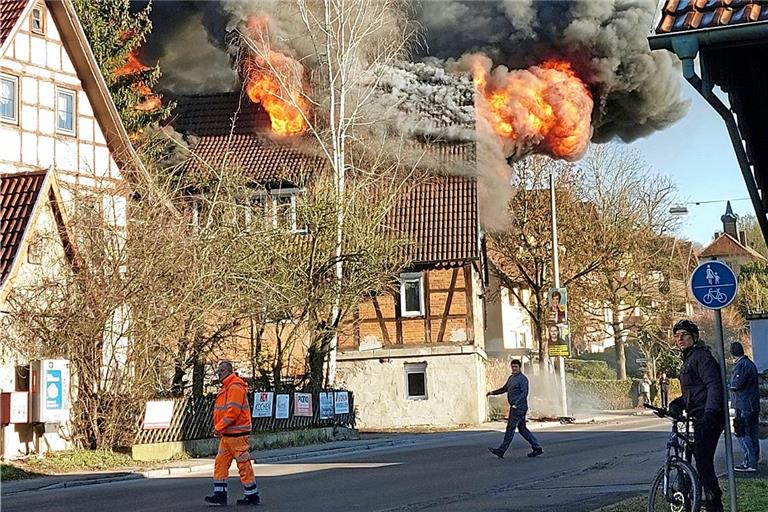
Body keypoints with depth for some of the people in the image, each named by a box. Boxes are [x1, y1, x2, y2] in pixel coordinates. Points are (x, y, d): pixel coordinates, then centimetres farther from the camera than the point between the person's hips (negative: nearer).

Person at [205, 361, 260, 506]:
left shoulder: (235, 387, -15)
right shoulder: (226, 387, 17)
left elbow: (233, 412, -22)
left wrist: (218, 427, -16)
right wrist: (219, 429, 12)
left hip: (237, 434, -10)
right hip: (227, 434, 10)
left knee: (243, 464, -3)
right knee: (220, 463, 8)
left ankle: (252, 496, 4)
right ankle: (220, 495, 10)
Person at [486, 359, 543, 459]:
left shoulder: (523, 379, -10)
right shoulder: (511, 378, 17)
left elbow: (524, 393, -18)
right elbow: (504, 389, 28)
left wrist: (516, 404, -27)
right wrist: (492, 392, 17)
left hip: (519, 408, -9)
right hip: (514, 407, 9)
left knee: (510, 428, -8)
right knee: (522, 429, 10)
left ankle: (501, 450, -8)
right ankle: (537, 448, 14)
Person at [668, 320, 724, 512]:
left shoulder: (701, 356, -10)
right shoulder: (688, 359, 22)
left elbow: (714, 386, -22)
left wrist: (709, 413, -34)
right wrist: (675, 404, 7)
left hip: (708, 418, -11)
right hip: (700, 418, 11)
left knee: (703, 461, -12)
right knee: (701, 460, 13)